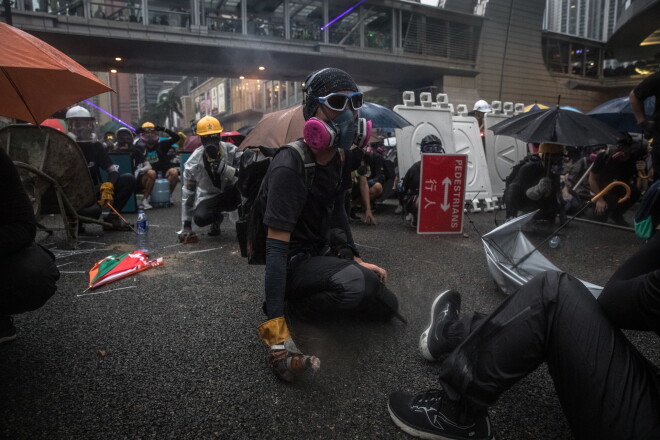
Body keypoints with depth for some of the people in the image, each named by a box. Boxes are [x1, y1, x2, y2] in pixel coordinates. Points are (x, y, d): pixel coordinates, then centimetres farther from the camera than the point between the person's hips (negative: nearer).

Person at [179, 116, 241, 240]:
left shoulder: (231, 151, -18)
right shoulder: (193, 162, -16)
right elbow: (188, 193, -7)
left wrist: (225, 169, -40)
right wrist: (186, 225, -5)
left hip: (230, 193, -1)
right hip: (209, 197, 1)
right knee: (200, 218, -30)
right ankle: (217, 217, 10)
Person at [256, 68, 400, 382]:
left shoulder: (336, 158, 1)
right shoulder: (289, 166, -26)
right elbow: (276, 246, -30)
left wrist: (355, 260, 12)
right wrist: (274, 326, -33)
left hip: (321, 252, 9)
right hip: (294, 261, -8)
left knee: (387, 307, 15)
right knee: (356, 283, -39)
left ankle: (304, 297, 19)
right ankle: (294, 309, -10)